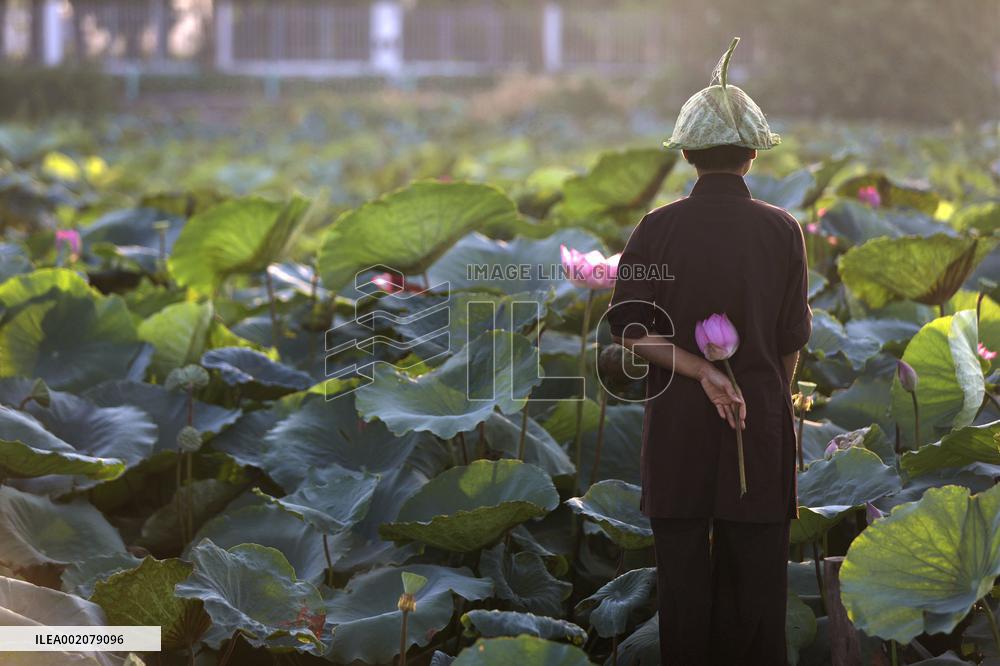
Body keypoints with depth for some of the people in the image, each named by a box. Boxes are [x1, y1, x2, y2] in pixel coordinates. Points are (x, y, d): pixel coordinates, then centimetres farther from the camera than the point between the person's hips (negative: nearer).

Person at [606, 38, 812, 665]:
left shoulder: (659, 229, -5)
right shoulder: (782, 231, -5)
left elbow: (629, 328, -9)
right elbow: (792, 341, 1)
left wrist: (700, 371, -10)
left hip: (679, 423, 0)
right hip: (763, 415, 0)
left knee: (683, 572, 7)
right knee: (756, 575, 8)